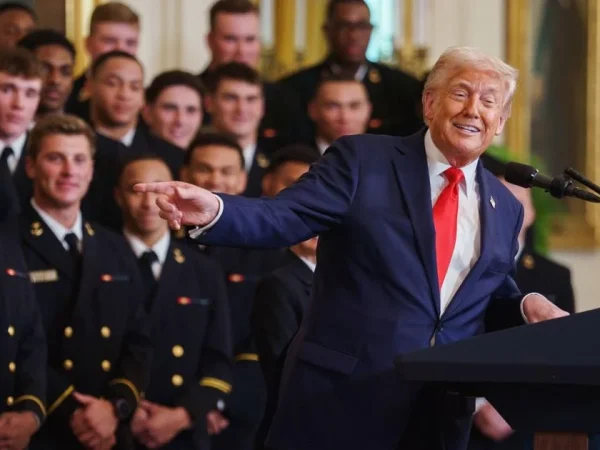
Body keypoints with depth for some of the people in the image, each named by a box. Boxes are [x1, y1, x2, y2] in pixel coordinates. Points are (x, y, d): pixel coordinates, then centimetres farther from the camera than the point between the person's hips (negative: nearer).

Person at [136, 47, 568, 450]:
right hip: (342, 395, -4)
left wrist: (527, 305, 0)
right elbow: (282, 218, -10)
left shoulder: (505, 207, 13)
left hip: (440, 413, 4)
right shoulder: (363, 159, 0)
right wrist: (213, 210, -29)